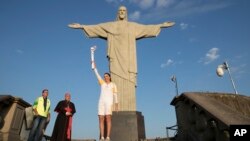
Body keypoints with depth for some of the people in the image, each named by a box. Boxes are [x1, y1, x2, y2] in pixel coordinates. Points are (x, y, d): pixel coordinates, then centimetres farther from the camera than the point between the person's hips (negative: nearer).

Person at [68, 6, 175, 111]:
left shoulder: (133, 26, 22)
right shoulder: (110, 25, 19)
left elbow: (147, 28, 21)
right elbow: (95, 27, 18)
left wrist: (161, 25, 17)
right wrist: (82, 26, 12)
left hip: (128, 58, 1)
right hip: (116, 58, -1)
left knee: (129, 85, -8)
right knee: (117, 84, -11)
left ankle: (129, 111, -7)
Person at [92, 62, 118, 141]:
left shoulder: (113, 85, 10)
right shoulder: (102, 83, 18)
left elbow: (115, 95, 6)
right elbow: (97, 75, 12)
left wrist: (116, 105, -2)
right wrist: (94, 67, 4)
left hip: (109, 101, -4)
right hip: (101, 102, 4)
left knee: (108, 118, -12)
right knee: (101, 119, -4)